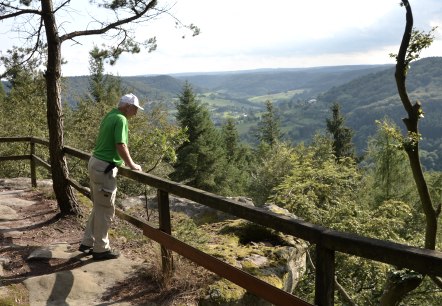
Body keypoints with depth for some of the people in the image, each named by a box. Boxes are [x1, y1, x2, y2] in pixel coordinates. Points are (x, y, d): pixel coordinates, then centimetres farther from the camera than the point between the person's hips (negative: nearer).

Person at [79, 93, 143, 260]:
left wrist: (123, 162, 23)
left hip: (96, 163, 10)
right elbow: (121, 146, -21)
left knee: (99, 207, 18)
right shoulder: (120, 119, -14)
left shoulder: (110, 116, 16)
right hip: (104, 168, -10)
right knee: (106, 209, 0)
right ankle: (101, 249, 10)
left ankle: (87, 243, 27)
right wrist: (132, 165, -9)